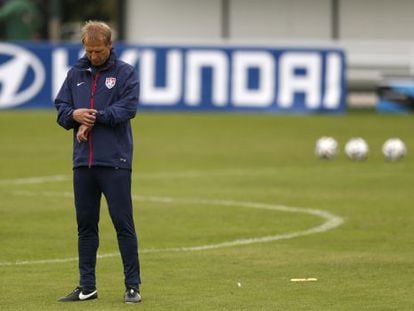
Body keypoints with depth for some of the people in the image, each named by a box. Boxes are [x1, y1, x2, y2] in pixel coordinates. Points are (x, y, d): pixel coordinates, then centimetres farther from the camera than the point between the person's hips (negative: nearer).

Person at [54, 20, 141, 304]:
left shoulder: (125, 73, 0)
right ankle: (87, 287, 15)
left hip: (115, 162, -5)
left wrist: (93, 117, -13)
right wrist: (75, 115, -10)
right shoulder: (75, 74, 14)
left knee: (123, 223, -4)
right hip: (83, 161, 5)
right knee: (86, 224, 8)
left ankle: (133, 285, 1)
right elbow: (61, 108, 12)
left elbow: (128, 108, -11)